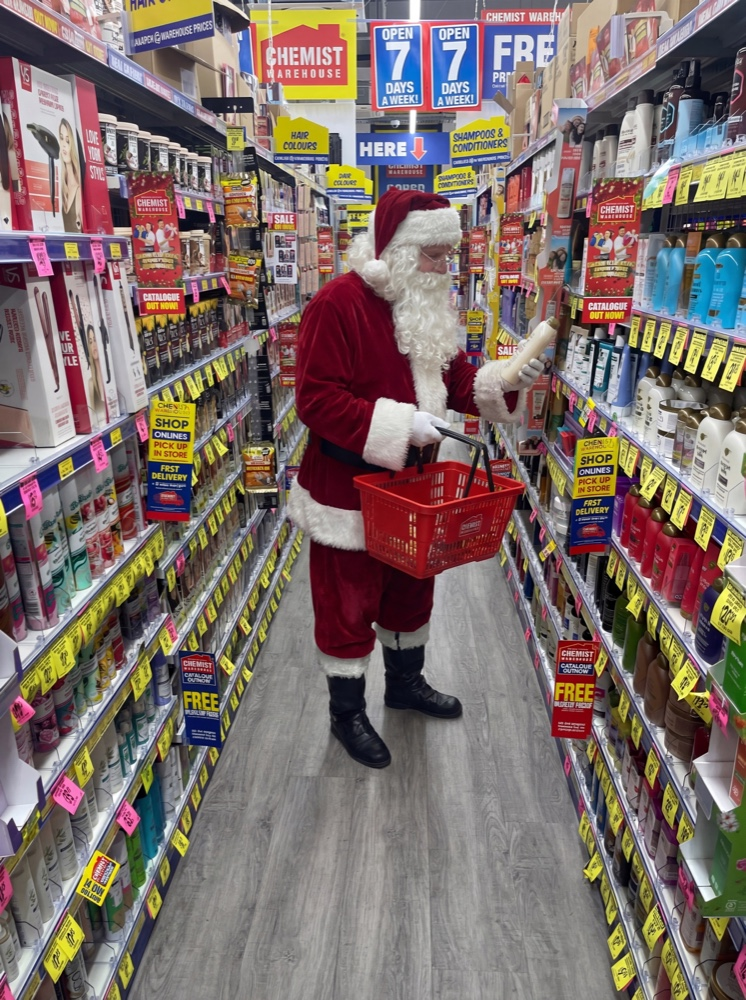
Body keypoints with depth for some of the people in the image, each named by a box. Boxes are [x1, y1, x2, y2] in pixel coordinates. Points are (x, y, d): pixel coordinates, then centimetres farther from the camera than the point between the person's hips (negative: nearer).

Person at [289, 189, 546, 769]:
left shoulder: (430, 305, 7)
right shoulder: (338, 304, -19)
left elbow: (455, 380, 10)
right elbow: (317, 400, -24)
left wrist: (503, 380, -10)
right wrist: (397, 423, -30)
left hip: (410, 484, 8)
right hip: (348, 488, -8)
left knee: (410, 589, 22)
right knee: (348, 601, 7)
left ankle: (406, 682, 47)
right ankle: (347, 712, 29)